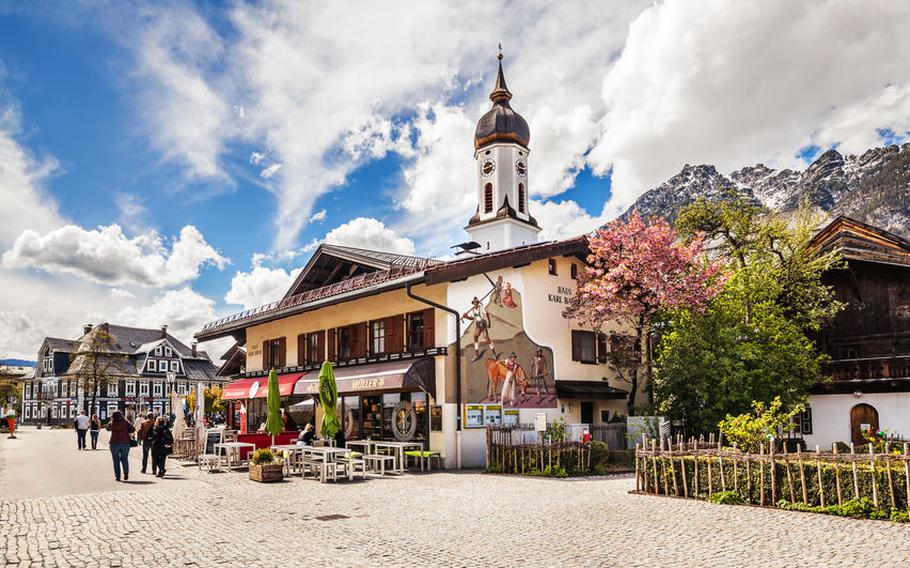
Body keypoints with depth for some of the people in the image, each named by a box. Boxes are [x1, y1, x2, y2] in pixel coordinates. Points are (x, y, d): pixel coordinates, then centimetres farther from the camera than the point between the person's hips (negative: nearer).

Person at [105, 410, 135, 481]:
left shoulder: (111, 423, -2)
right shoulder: (125, 422, -1)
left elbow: (108, 429, 19)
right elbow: (133, 429, -6)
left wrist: (111, 421, 20)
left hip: (114, 443, -1)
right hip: (125, 443, 1)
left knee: (116, 460, 7)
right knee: (125, 459, 13)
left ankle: (117, 476, 6)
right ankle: (126, 474, 1)